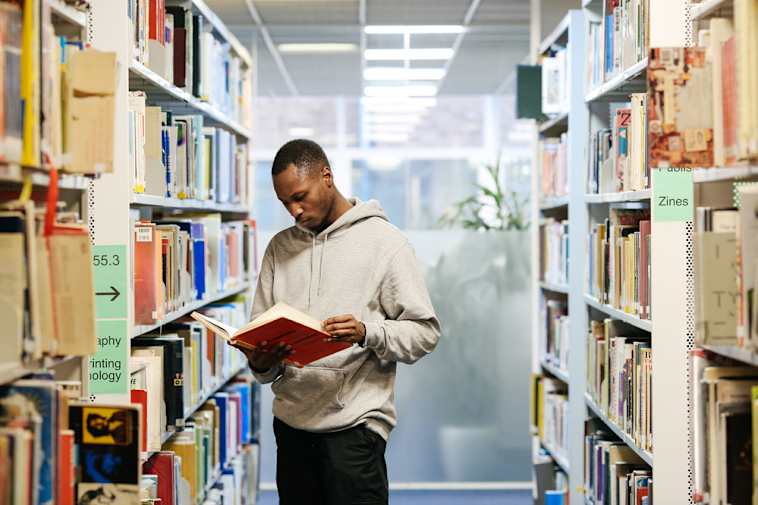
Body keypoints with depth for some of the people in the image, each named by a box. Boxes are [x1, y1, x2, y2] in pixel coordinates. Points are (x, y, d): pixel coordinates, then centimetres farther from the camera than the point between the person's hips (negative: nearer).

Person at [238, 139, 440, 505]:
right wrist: (262, 363, -9)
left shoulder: (384, 241, -2)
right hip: (292, 423, 5)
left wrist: (367, 334, -21)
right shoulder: (280, 247, 13)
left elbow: (425, 331, -5)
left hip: (354, 425, -5)